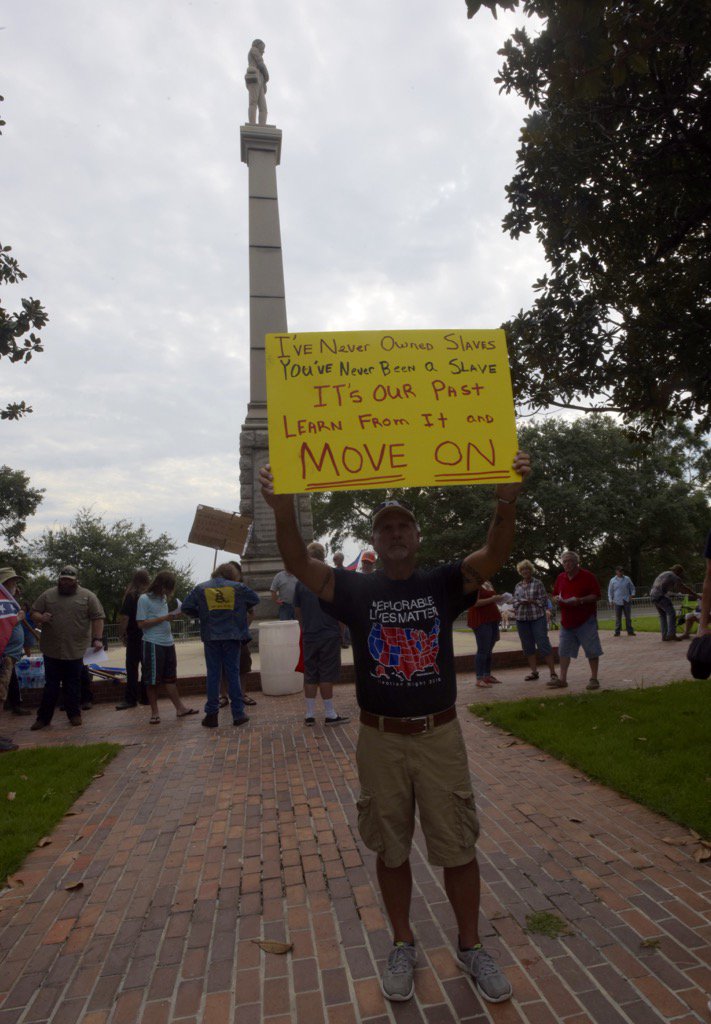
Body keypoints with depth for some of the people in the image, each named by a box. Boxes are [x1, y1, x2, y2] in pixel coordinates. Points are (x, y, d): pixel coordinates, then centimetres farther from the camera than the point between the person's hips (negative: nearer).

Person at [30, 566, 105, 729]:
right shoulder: (48, 595, 5)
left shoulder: (88, 596, 0)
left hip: (75, 650, -1)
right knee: (51, 685, 8)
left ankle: (74, 714, 21)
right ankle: (43, 717, 18)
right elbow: (34, 613, 8)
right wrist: (41, 618, -14)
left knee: (73, 685, 9)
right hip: (52, 649, 1)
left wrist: (97, 639, -12)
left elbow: (98, 618, -3)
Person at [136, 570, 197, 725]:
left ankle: (180, 708, 17)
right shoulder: (144, 599, -10)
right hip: (153, 644, -7)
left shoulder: (164, 598, 12)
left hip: (168, 642, 7)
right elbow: (141, 624, -13)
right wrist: (163, 618, -19)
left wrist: (174, 616, 0)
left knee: (170, 678, 12)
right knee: (153, 680, 3)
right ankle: (154, 712, 14)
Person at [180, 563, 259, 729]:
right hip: (232, 636, 0)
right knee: (233, 673, 6)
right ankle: (238, 713, 9)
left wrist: (200, 615, 15)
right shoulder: (238, 587, 0)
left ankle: (211, 715, 9)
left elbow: (186, 608, 0)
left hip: (211, 637, 0)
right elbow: (255, 599, 10)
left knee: (213, 674, 7)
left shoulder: (200, 588, 2)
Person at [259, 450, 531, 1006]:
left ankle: (471, 946, 37)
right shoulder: (357, 590, -2)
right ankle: (403, 945, 39)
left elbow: (494, 555, -19)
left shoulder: (445, 583, -2)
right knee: (391, 850, 16)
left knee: (458, 848, 12)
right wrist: (284, 510, -35)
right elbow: (299, 563, -16)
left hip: (440, 736, 0)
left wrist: (507, 500, -38)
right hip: (381, 741, 1)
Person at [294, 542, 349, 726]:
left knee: (310, 676, 9)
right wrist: (341, 628, 8)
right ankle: (330, 714, 7)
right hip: (329, 634, -3)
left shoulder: (301, 583, 1)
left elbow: (298, 611, 8)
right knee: (327, 676, 2)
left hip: (309, 636, 3)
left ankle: (310, 715, 15)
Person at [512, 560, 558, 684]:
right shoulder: (518, 586, 13)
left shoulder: (538, 583, 1)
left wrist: (531, 601, -16)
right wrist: (520, 602, -9)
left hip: (538, 618, -5)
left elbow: (544, 600, -4)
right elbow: (514, 601, 12)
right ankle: (534, 671, 19)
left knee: (543, 644, -8)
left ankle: (553, 673, -5)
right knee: (528, 646, 8)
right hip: (522, 619, 5)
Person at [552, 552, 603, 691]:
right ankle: (562, 679, 15)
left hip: (586, 620, -5)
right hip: (567, 621, 5)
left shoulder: (587, 576, -7)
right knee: (564, 651, 8)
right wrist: (557, 599, -5)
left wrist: (580, 600, -22)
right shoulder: (561, 578, 10)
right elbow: (555, 595, 18)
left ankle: (594, 679, 11)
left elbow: (596, 596, -10)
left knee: (592, 651, 0)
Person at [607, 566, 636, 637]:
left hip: (627, 601, 1)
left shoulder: (627, 579, 9)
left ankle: (630, 631, 11)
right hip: (617, 602, -1)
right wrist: (611, 600, 0)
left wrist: (632, 594, -2)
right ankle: (617, 632, 6)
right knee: (618, 617, 0)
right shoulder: (612, 580, 5)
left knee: (628, 617, 5)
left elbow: (632, 588, 15)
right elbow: (610, 591, 8)